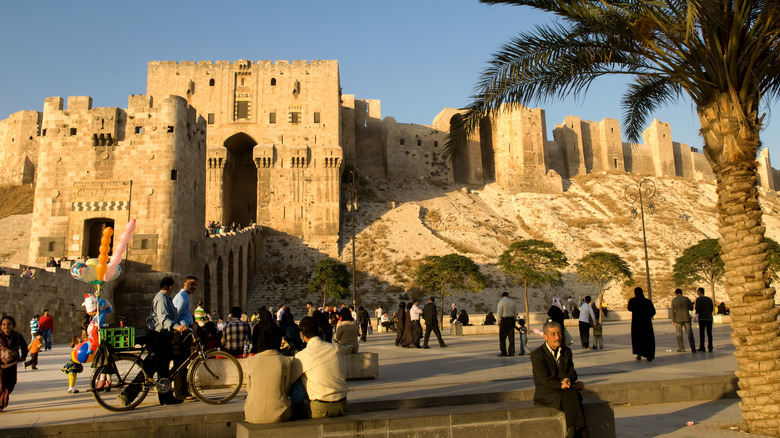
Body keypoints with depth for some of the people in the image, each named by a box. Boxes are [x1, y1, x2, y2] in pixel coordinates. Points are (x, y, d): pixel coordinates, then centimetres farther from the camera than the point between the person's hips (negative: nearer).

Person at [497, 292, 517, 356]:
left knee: (502, 337, 1)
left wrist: (499, 321, -3)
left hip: (504, 320, -5)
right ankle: (511, 352, 9)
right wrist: (513, 321, 17)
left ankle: (503, 352, -2)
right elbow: (515, 313, 12)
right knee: (511, 336, 8)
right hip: (512, 319, 5)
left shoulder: (501, 302, -5)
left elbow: (499, 313, -9)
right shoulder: (512, 302, 11)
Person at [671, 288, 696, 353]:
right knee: (689, 333, 1)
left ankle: (681, 348, 13)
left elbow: (673, 311, -7)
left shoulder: (674, 300, -2)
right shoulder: (686, 299, 3)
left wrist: (673, 321, -4)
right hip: (687, 318, 1)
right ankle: (692, 347, -12)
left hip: (678, 319, -1)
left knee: (679, 334, 9)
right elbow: (691, 308, 7)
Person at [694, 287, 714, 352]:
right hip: (709, 318, 4)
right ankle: (710, 347, 5)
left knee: (701, 333, 1)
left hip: (702, 318, -4)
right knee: (709, 333, 7)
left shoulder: (698, 299, -5)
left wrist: (695, 307, 11)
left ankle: (702, 347, 1)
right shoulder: (709, 299, 10)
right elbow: (711, 310, 14)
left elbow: (697, 310, -10)